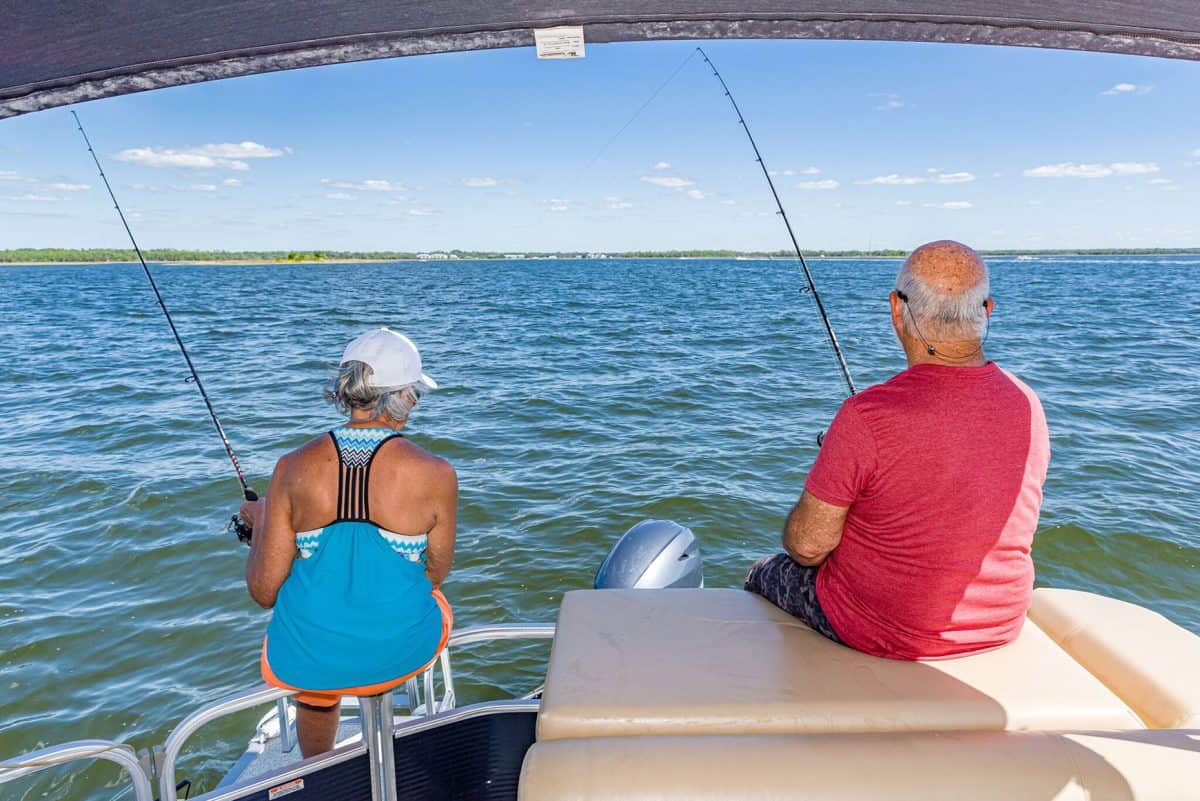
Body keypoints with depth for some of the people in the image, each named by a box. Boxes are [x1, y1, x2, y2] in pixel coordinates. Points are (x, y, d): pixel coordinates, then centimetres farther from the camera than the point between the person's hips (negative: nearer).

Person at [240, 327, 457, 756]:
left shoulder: (293, 468, -12)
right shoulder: (435, 475, -16)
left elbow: (264, 590, -6)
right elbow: (434, 575, -1)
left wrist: (260, 521, 11)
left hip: (304, 663, 2)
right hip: (400, 655, -1)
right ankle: (378, 689, 55)